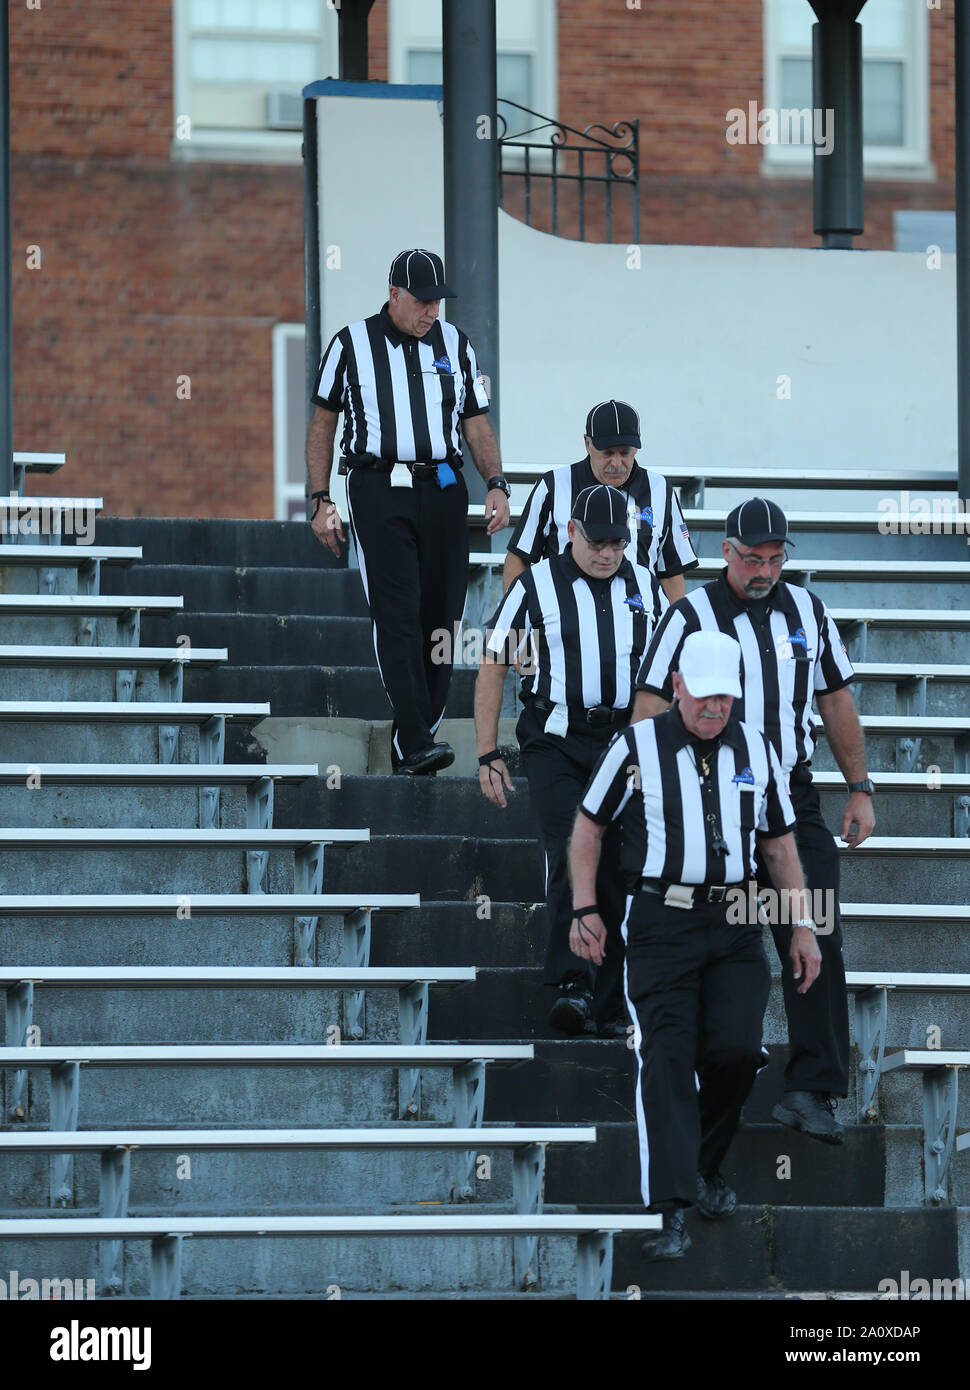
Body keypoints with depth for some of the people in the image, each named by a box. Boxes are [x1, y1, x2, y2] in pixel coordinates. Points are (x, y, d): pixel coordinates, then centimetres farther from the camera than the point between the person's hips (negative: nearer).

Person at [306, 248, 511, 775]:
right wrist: (321, 501, 3)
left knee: (440, 615, 0)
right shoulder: (352, 344, 5)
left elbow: (477, 424, 16)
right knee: (398, 616, -14)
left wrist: (496, 485, 0)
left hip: (443, 491, 4)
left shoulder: (454, 344, 13)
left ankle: (409, 744, 7)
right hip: (379, 492, -4)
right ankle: (415, 744, -22)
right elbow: (322, 423, 10)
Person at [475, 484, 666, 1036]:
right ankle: (572, 987, -24)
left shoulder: (646, 589, 11)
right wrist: (489, 755, 0)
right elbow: (493, 667, 5)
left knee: (616, 870, 1)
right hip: (556, 742, -3)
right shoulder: (536, 586, 1)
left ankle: (610, 1006, 4)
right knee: (570, 856, -19)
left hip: (626, 740, 3)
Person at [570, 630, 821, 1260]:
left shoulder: (756, 750, 11)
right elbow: (589, 826, 9)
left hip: (735, 927, 3)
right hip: (661, 923, -3)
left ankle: (708, 1164, 16)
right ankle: (672, 1212, -17)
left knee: (736, 1049, -12)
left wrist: (803, 924, 13)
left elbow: (781, 845, 19)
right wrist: (585, 910, 0)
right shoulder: (638, 747, 2)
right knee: (668, 1057, -12)